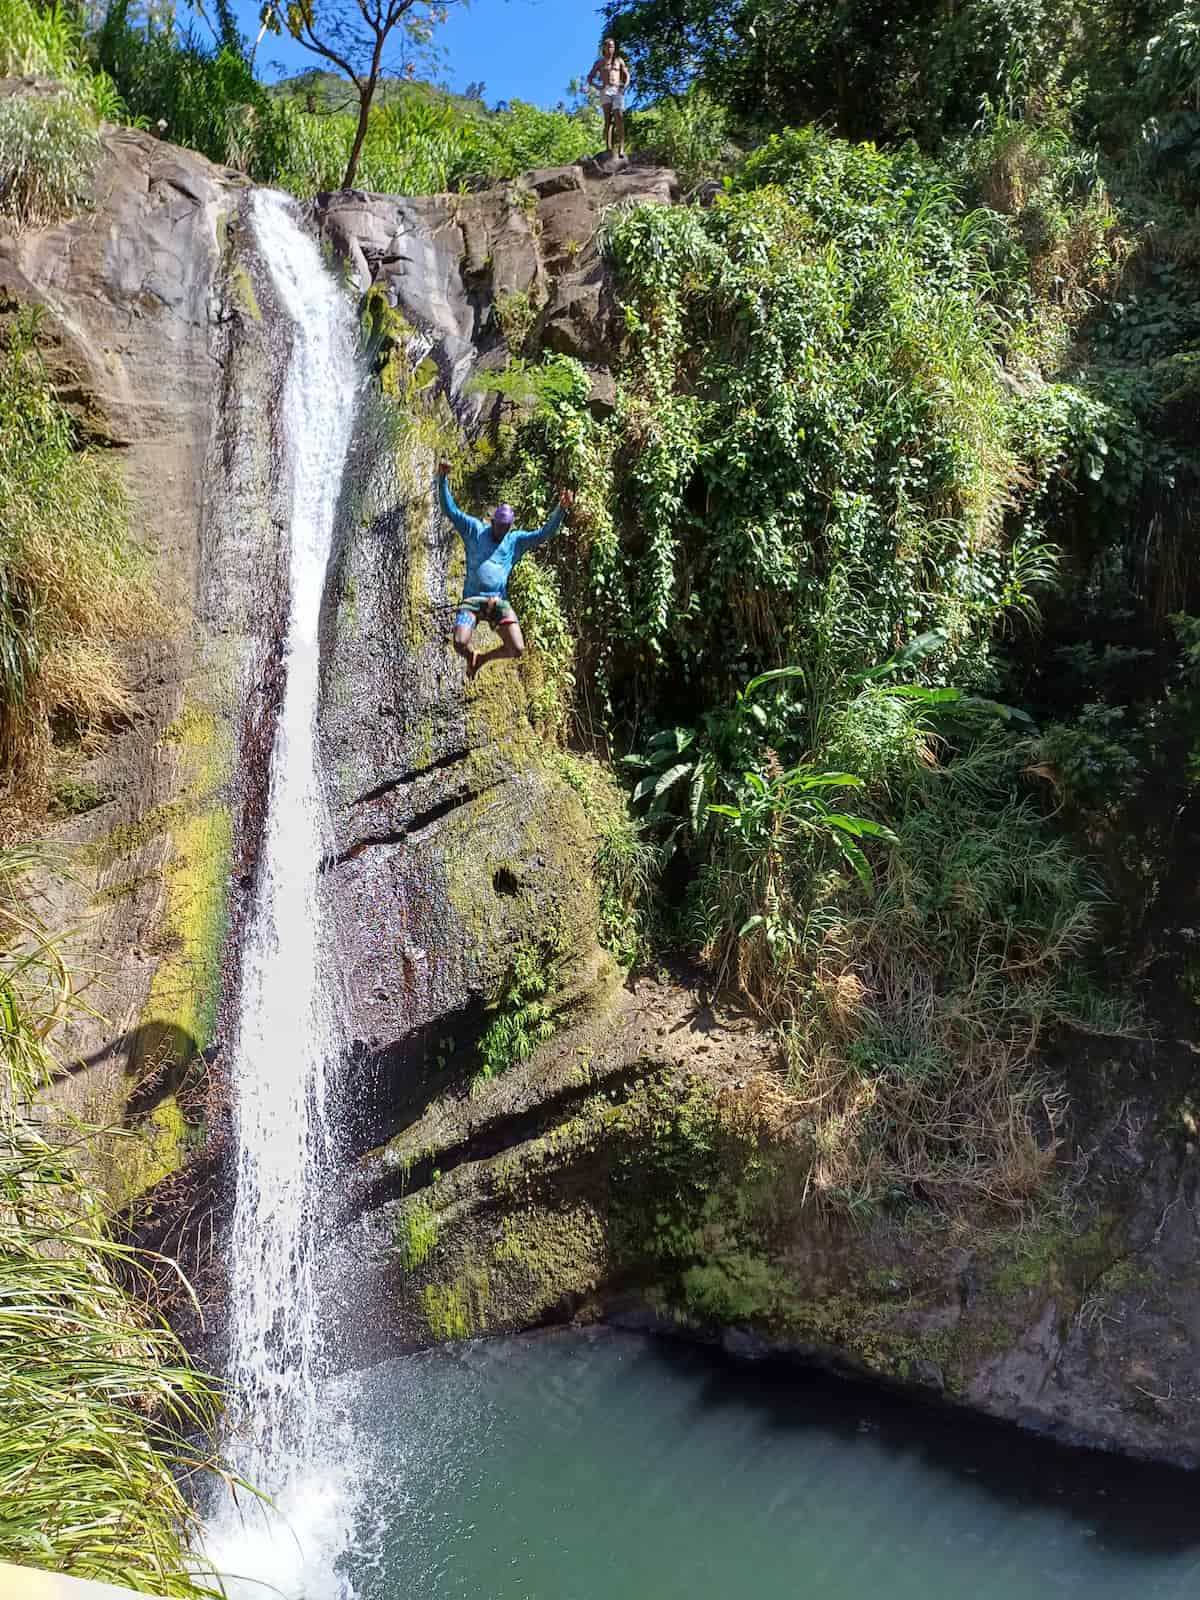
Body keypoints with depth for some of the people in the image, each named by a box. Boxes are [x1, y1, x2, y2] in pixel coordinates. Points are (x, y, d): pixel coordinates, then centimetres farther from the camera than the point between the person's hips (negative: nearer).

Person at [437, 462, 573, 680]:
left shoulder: (516, 540, 13)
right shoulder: (475, 529, 9)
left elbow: (545, 533, 6)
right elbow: (450, 509, 5)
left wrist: (561, 508, -6)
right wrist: (443, 479, -7)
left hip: (499, 601, 2)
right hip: (473, 599, -2)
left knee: (517, 650, -13)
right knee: (460, 644, -24)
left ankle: (482, 659, 18)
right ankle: (471, 656, 17)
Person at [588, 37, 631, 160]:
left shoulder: (619, 60, 19)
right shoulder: (600, 62, 16)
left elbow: (627, 75, 19)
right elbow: (590, 78, 16)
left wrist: (625, 86, 1)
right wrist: (596, 86, -2)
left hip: (618, 91, 1)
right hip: (605, 91, -1)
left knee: (619, 119, -13)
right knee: (608, 119, -13)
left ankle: (621, 149, -19)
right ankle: (608, 148, -20)